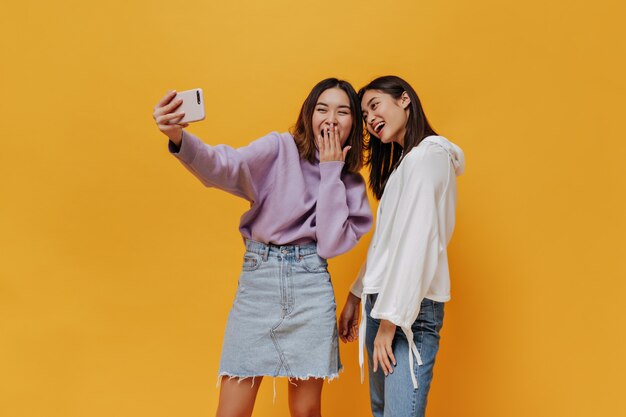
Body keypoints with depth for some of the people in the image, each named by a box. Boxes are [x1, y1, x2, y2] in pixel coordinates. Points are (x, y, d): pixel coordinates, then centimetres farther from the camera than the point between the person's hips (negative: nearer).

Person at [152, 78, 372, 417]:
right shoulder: (280, 149, 0)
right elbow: (224, 167, -19)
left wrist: (331, 171, -5)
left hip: (311, 286, 2)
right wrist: (179, 138, -39)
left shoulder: (351, 183, 9)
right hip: (257, 278, -2)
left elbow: (332, 243, -6)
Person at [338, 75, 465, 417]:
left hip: (410, 310, -9)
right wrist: (355, 297, 20)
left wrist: (391, 319, -19)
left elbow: (415, 243, -17)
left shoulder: (428, 155, -10)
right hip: (382, 301, 9)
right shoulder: (402, 162, 19)